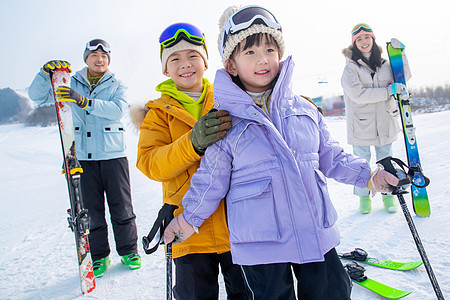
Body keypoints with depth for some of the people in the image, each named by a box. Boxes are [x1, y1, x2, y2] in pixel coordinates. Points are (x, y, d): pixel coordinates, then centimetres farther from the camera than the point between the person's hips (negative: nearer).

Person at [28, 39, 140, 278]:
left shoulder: (117, 86, 6)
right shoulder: (71, 85, 11)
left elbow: (118, 109, -15)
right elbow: (37, 96, 6)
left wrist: (84, 101, -27)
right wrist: (46, 72, -12)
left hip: (113, 155, -1)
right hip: (83, 157, 1)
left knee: (121, 207, 3)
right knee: (91, 210, 5)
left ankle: (129, 251, 20)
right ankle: (98, 256, 21)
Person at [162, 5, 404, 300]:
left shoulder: (304, 108, 4)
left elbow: (329, 155, 14)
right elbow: (212, 178, 1)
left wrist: (368, 175, 7)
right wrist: (189, 218, 3)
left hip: (316, 232, 4)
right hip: (260, 241, -3)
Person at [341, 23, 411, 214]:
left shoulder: (383, 64, 9)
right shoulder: (350, 68, -8)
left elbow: (404, 77, 14)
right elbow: (358, 95, -19)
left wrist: (400, 53, 3)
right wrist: (388, 91, -21)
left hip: (385, 121, 4)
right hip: (361, 123, -4)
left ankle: (388, 194, 29)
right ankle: (364, 197, 23)